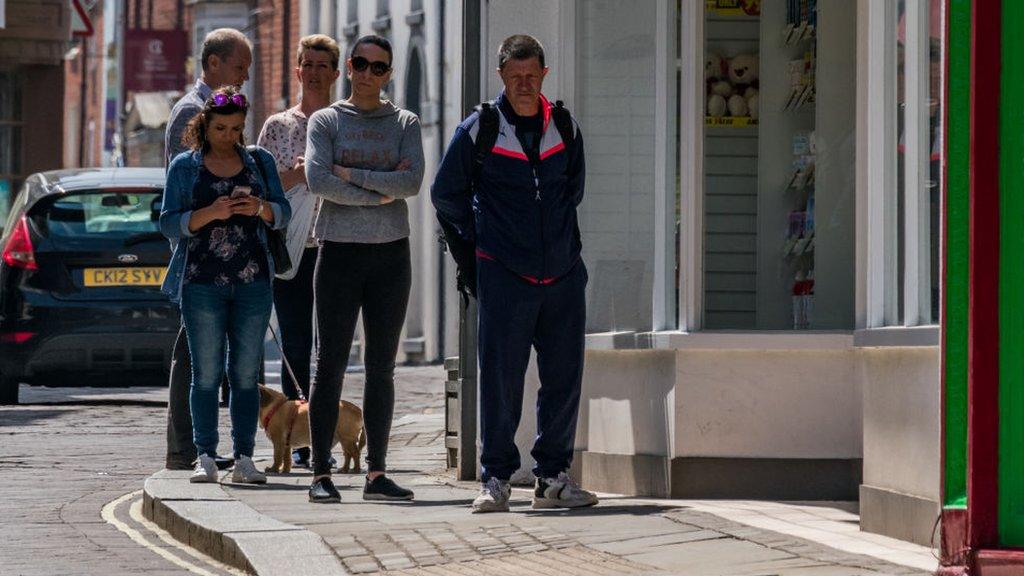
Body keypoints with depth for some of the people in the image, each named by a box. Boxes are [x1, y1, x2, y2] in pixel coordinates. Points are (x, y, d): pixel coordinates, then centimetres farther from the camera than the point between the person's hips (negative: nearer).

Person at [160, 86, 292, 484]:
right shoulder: (185, 166, 6)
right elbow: (169, 224, 1)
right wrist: (210, 214, -15)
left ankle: (244, 458, 3)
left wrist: (260, 208, -10)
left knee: (246, 373, 1)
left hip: (253, 282, 2)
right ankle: (205, 457, 0)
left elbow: (283, 213, 12)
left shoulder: (259, 161, 12)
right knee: (206, 373, -2)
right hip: (202, 282, -2)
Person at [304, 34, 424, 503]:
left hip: (391, 254, 3)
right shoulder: (325, 121, 6)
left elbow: (412, 182, -6)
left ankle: (376, 474, 9)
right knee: (330, 365, -5)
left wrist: (348, 174, -9)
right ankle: (320, 474, -4)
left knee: (382, 368, 5)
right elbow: (317, 180, -10)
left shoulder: (405, 124, 10)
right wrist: (379, 192, -9)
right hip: (339, 252, -2)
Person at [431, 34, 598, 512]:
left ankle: (552, 477, 13)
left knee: (564, 377, 4)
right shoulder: (478, 130, -2)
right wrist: (476, 243, 9)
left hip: (562, 274, 4)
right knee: (500, 378, -5)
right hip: (503, 275, -4)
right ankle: (495, 478, 3)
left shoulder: (566, 129, 9)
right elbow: (445, 194, 9)